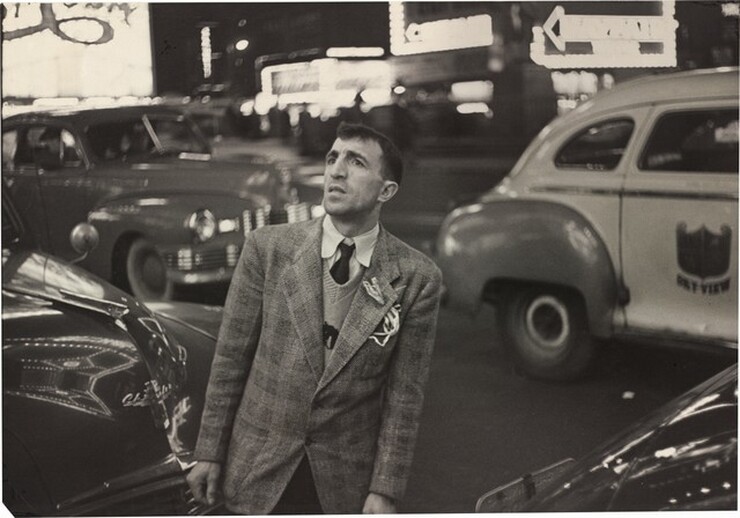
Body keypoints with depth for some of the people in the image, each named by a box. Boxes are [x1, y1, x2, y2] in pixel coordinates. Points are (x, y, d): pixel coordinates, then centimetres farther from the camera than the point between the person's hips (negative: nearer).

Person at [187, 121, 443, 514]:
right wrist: (209, 452, 1)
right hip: (260, 469, 1)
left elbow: (404, 394, -6)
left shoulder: (416, 279, -9)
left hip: (347, 481, 0)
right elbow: (230, 358, -1)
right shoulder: (268, 248, -6)